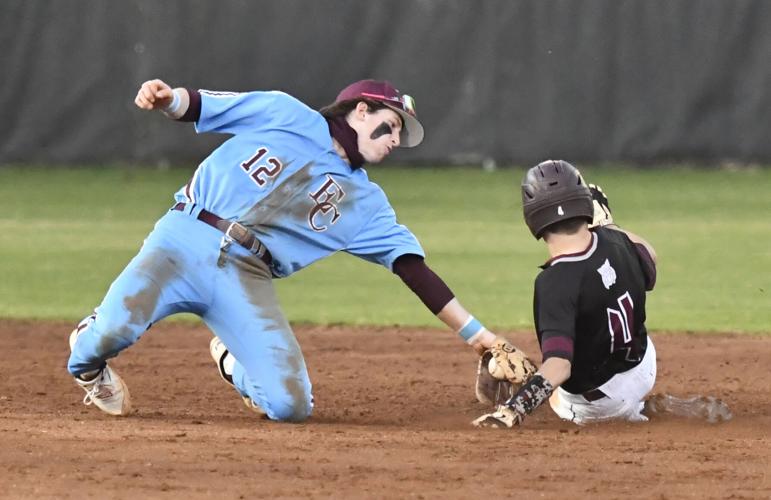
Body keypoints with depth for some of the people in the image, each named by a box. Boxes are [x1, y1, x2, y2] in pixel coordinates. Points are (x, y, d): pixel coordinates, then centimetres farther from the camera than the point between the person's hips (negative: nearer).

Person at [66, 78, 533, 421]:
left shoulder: (365, 203, 16)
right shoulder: (285, 116, 7)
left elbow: (414, 268, 11)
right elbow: (196, 106, 4)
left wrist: (475, 332, 4)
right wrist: (166, 96, -19)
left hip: (246, 280, 3)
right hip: (186, 239, -3)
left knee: (291, 405, -14)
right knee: (114, 330, -28)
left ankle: (232, 362, 22)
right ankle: (88, 358, 12)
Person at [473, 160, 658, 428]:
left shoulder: (555, 283, -34)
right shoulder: (615, 242, -17)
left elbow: (558, 366, -43)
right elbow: (649, 260, 10)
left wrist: (510, 412, -51)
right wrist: (607, 222, 22)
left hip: (595, 401, -6)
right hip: (644, 368, 6)